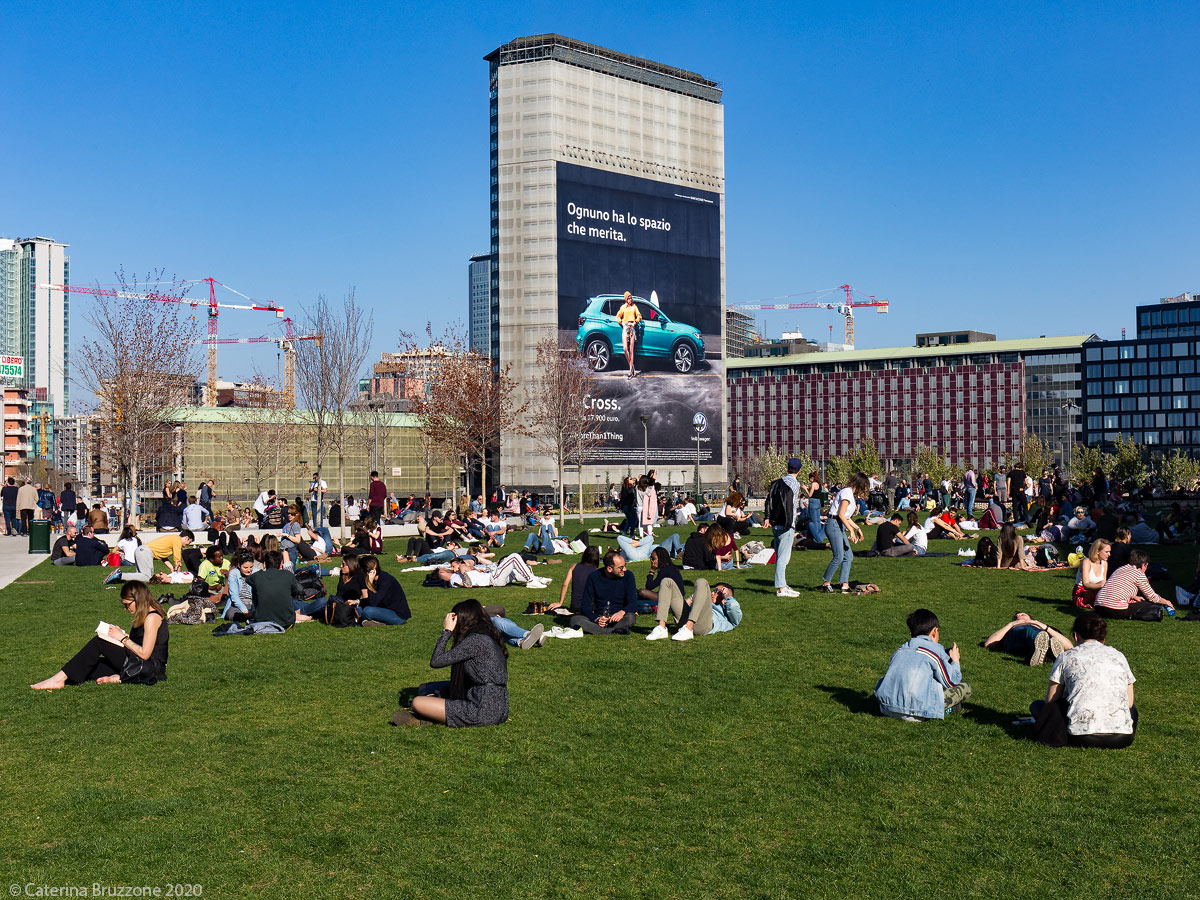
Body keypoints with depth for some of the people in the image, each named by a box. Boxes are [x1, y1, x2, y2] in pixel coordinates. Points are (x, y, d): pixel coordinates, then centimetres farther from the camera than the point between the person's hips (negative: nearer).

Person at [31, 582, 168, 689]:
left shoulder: (152, 617, -14)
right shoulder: (143, 616, 17)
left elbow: (144, 653, -18)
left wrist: (123, 638, -7)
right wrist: (120, 634, 5)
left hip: (148, 671, -10)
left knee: (99, 642, -12)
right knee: (89, 665, 8)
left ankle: (59, 679, -13)